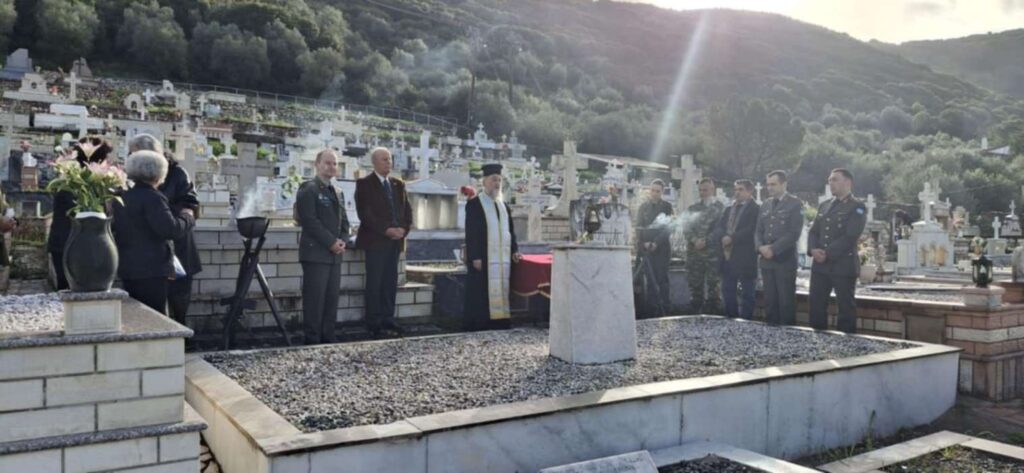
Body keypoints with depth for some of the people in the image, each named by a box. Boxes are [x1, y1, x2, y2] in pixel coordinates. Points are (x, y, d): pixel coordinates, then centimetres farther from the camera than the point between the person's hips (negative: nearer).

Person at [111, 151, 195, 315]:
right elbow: (171, 229, -21)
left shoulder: (122, 198, 11)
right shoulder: (152, 198, -14)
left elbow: (116, 229, 22)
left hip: (126, 268, 8)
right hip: (151, 270, -8)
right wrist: (187, 215, -6)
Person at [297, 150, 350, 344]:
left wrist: (343, 241, 1)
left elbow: (344, 221, 20)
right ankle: (312, 339, 1)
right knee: (315, 298, -6)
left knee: (332, 298, 7)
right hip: (315, 253, -7)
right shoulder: (308, 189, -5)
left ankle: (328, 336, 14)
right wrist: (331, 242, -16)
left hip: (334, 254, 7)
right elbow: (310, 221, -14)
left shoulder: (338, 193, 19)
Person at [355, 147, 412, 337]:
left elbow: (407, 209, 14)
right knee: (374, 282, -2)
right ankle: (373, 322, 4)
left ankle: (387, 318, 13)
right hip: (375, 240, -5)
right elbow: (364, 213, -11)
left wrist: (404, 229, -4)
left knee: (391, 281, 6)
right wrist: (386, 230, -17)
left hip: (395, 240, 5)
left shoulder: (398, 184, 16)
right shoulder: (364, 184, -2)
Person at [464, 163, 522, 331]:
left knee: (501, 291, 6)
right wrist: (475, 257, -14)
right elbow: (471, 232, -9)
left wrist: (514, 250, 8)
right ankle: (478, 326, 4)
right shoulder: (474, 204, -4)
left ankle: (499, 323, 12)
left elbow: (510, 230, 19)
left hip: (503, 258, 6)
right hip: (483, 258, -6)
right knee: (481, 294, -3)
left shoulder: (504, 205, 16)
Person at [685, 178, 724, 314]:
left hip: (713, 252, -3)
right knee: (695, 287, 5)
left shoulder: (720, 207, 4)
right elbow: (687, 228, 8)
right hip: (694, 253, 4)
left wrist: (706, 241, -13)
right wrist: (694, 240, -10)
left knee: (712, 287, -3)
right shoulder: (693, 209, 17)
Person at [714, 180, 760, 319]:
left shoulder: (756, 209, -4)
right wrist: (723, 237, -13)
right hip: (727, 256, 7)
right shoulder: (728, 209, 18)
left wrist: (732, 238, -20)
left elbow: (751, 230, -17)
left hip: (745, 258, -7)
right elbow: (718, 228, 8)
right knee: (727, 292, 12)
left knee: (747, 294, 2)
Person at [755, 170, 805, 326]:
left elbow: (794, 233, -12)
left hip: (785, 260, -5)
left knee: (786, 301, -1)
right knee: (769, 300, 8)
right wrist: (761, 247, -5)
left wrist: (773, 249, -16)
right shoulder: (765, 205, 15)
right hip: (766, 260, 5)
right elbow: (759, 231, 14)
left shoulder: (795, 204, -3)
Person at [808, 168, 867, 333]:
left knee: (846, 307, 0)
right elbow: (813, 231, 13)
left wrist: (827, 253, -16)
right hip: (820, 265, 6)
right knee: (816, 306, 7)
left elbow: (850, 237, -14)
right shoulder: (824, 206, 17)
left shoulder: (856, 207, -4)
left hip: (843, 266, -6)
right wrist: (813, 249, -7)